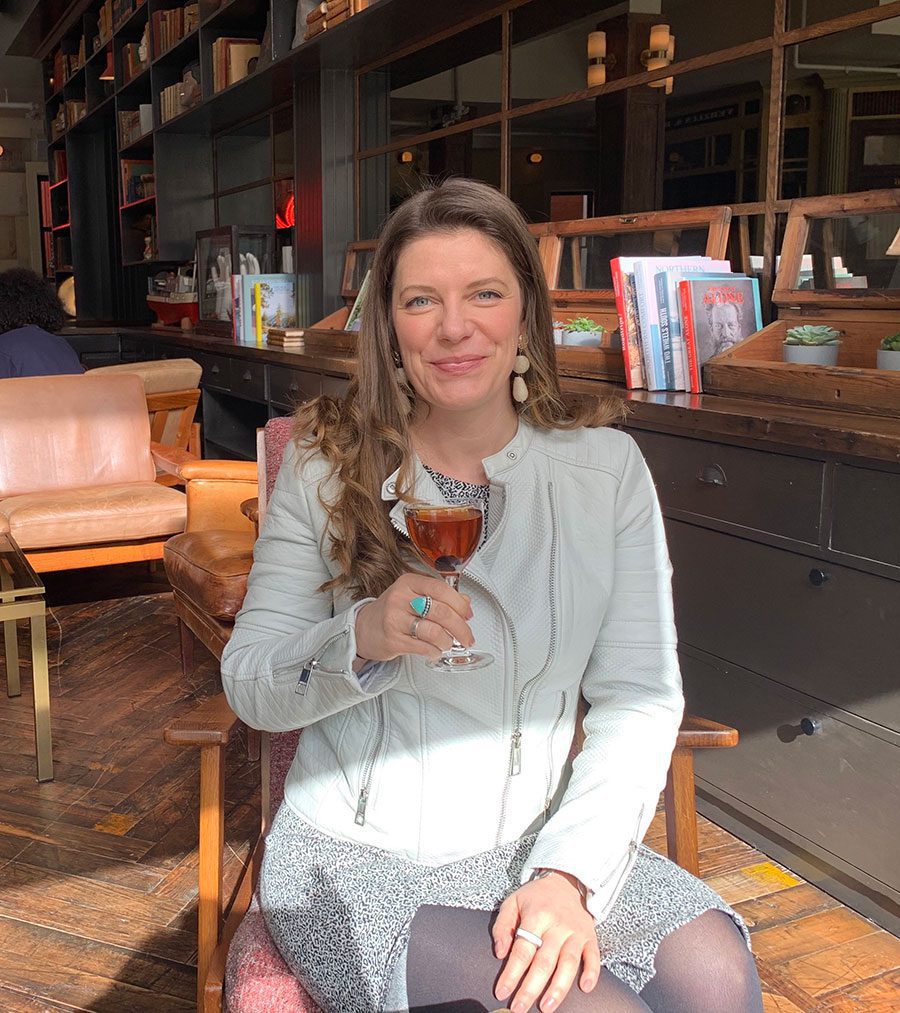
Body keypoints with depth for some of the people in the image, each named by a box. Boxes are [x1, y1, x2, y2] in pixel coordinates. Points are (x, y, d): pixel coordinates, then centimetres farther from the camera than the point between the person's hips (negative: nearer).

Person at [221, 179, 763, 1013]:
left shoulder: (606, 467, -1)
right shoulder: (326, 467, -3)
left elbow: (640, 697, -5)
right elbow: (249, 685, -2)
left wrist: (569, 875, -18)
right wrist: (360, 639, -23)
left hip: (532, 845, 2)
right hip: (356, 857, -2)